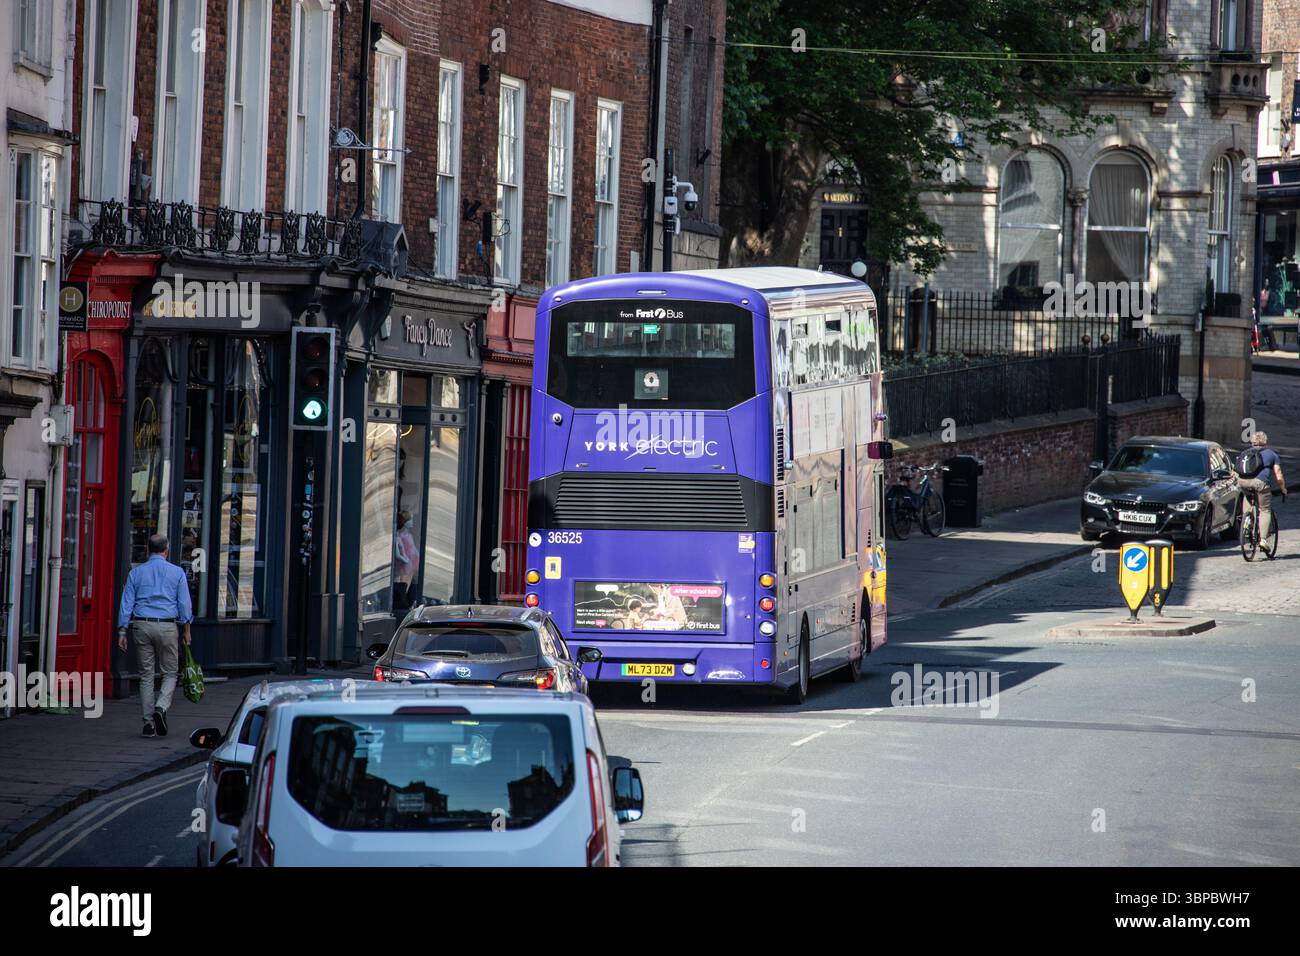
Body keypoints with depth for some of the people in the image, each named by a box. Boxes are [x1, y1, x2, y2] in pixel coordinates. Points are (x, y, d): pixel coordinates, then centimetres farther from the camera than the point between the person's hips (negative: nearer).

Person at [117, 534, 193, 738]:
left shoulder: (136, 572, 6)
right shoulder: (177, 573, 2)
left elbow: (126, 603, 3)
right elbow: (184, 604, 1)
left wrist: (122, 632, 4)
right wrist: (186, 631, 8)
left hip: (142, 625, 2)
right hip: (167, 627, -2)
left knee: (146, 674, 7)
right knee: (169, 673, 8)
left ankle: (148, 722, 5)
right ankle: (161, 707, -17)